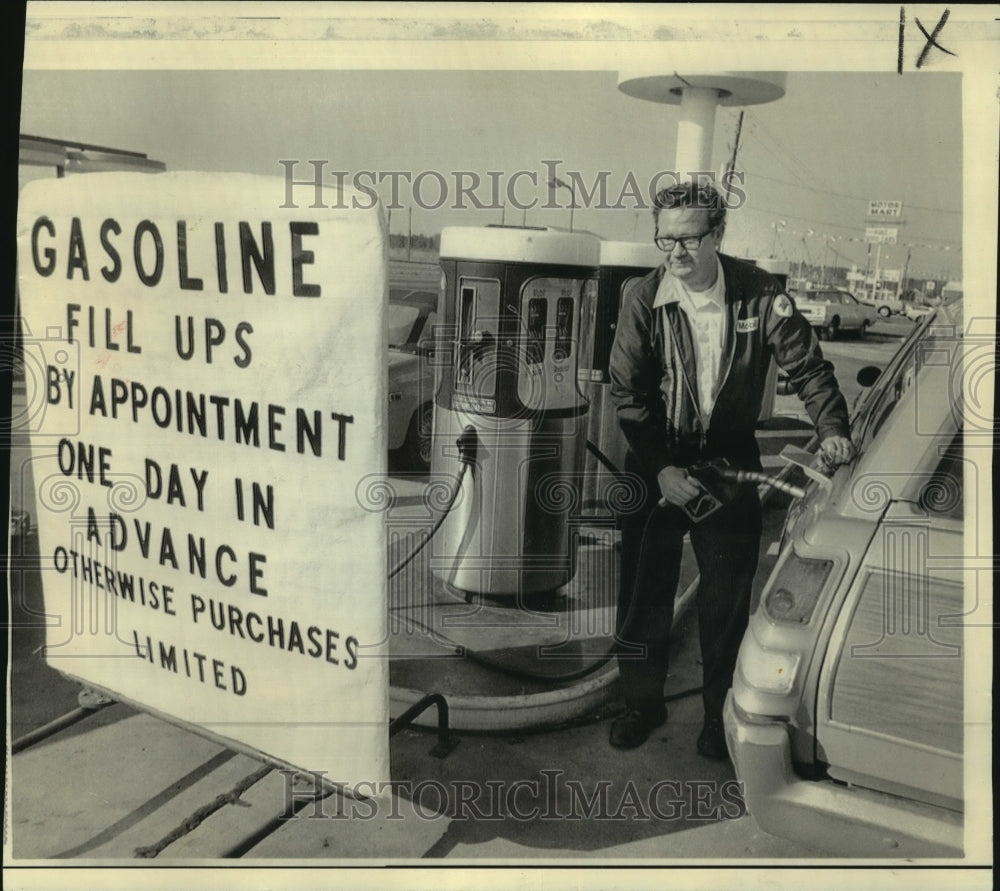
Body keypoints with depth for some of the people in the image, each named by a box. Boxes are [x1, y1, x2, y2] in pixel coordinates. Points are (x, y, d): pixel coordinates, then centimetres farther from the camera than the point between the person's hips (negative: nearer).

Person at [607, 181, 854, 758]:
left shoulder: (760, 294, -11)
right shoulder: (644, 301, -11)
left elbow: (808, 365, -3)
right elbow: (628, 395, -9)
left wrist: (832, 427, -18)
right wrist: (662, 469, -16)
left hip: (730, 458, 0)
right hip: (656, 461, 0)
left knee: (728, 596, 6)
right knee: (644, 587, 8)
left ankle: (721, 712, 26)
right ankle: (643, 701, 29)